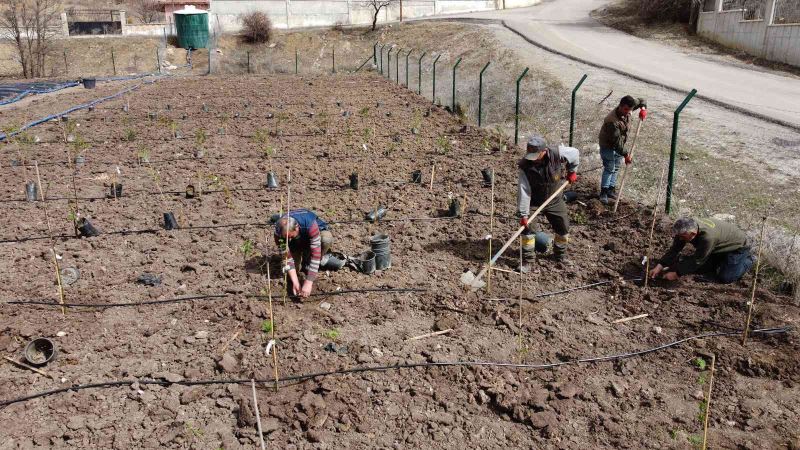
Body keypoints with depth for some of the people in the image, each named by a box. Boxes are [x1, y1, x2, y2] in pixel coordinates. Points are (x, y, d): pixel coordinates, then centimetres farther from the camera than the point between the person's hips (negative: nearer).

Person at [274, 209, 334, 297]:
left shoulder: (310, 224, -42)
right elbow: (287, 256, -27)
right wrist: (295, 282, -35)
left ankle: (307, 266, -12)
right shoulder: (279, 231, -32)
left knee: (327, 239, -38)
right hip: (296, 243, 2)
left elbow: (316, 254, -43)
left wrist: (308, 282, -45)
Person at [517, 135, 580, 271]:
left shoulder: (557, 154, -25)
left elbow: (575, 153, -4)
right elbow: (524, 191, -26)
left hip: (555, 201, 2)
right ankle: (526, 261, 3)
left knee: (563, 229, 11)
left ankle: (560, 256, 36)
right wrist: (523, 214, -29)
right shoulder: (525, 166, -26)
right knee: (527, 228, -12)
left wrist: (572, 171, 2)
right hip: (533, 201, -2)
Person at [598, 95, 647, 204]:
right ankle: (604, 192, 0)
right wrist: (626, 155, -27)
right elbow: (616, 141, -32)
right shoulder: (612, 121, -37)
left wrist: (643, 108, -19)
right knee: (609, 168, -7)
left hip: (619, 144, 8)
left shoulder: (626, 111, -16)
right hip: (608, 145, -8)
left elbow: (641, 101, 4)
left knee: (616, 168, 13)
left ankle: (611, 189, 25)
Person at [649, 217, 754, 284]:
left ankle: (747, 259, 9)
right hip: (718, 248, 7)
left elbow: (697, 260, -34)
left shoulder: (707, 236, -44)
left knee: (725, 278, -14)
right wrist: (659, 266, -24)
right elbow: (674, 249, -14)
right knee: (702, 267, 3)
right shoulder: (686, 228, -21)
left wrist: (676, 274, -30)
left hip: (737, 247, -7)